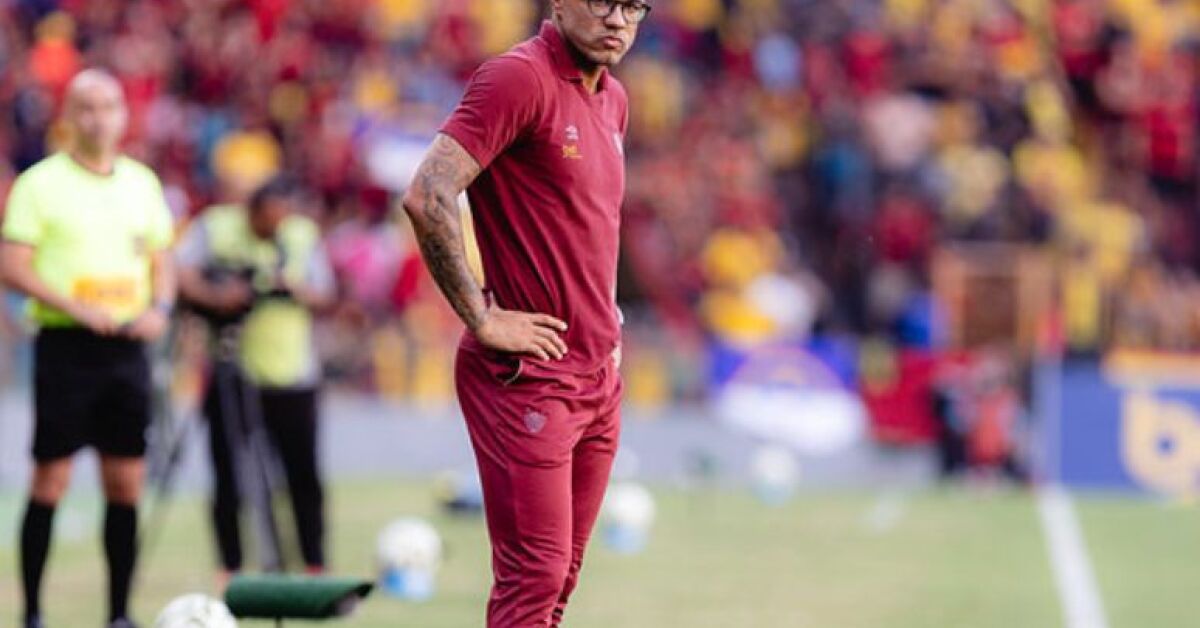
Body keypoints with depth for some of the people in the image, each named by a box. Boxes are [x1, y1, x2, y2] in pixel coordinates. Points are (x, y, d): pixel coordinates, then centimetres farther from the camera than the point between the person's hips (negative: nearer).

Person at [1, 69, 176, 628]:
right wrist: (76, 308, -18)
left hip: (126, 346, 5)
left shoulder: (142, 183, 13)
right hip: (65, 345, -5)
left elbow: (161, 261, 19)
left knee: (126, 481, 4)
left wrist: (160, 308, -1)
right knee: (51, 479, -5)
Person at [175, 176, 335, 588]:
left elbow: (324, 297, 8)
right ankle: (230, 568, 7)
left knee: (303, 473, -1)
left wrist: (296, 289, -13)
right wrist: (214, 296, -31)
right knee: (229, 476, -1)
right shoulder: (214, 227, -1)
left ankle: (315, 566, 4)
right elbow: (180, 273, -14)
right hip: (230, 372, -2)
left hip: (291, 373, 2)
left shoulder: (303, 235, 8)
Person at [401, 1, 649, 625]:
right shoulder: (518, 77, -13)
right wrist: (482, 319, -18)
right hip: (527, 378, -8)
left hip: (598, 379, 8)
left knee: (560, 577, 9)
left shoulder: (612, 99, 15)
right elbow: (426, 198, -22)